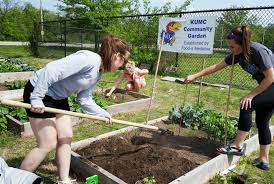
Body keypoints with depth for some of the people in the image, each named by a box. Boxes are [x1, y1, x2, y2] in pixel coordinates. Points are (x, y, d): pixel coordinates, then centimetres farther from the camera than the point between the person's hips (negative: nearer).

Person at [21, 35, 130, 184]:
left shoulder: (98, 74, 4)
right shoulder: (89, 59, -26)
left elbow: (84, 99, 5)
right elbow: (51, 70, -32)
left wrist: (103, 114, 1)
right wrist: (36, 98, -29)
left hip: (58, 97, 9)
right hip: (39, 92, -9)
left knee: (66, 138, 10)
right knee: (48, 144, -2)